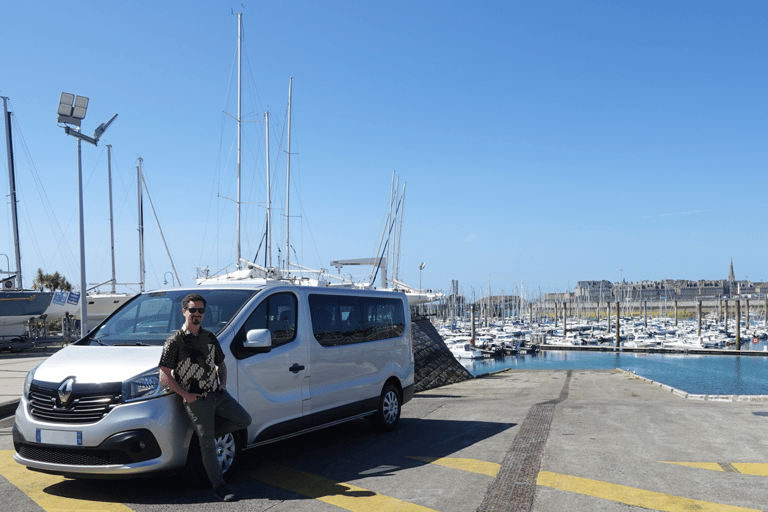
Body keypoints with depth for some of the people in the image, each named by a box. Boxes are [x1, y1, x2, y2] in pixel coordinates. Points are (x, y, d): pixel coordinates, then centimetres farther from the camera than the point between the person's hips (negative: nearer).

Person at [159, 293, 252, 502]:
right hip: (196, 400, -6)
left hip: (218, 394, 6)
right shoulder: (175, 341, -8)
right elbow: (164, 375, -9)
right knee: (208, 446, -2)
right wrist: (185, 395, -12)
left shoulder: (210, 337, 10)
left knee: (244, 420, 1)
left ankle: (206, 432, 15)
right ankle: (219, 486, 10)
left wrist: (223, 383, 6)